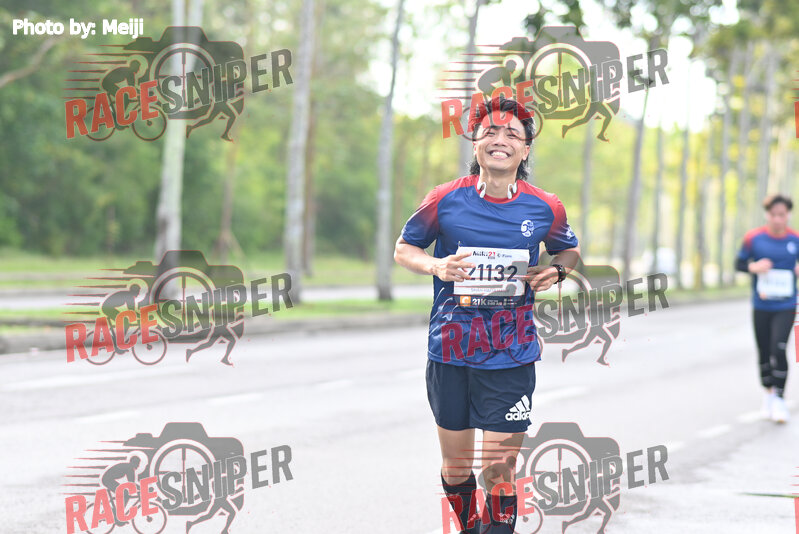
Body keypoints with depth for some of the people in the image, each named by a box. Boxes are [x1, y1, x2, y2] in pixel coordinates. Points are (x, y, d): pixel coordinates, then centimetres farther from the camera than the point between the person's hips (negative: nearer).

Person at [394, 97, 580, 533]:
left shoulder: (545, 207, 0)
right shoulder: (446, 200, -4)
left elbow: (568, 249, 19)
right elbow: (403, 249, 9)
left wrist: (556, 271, -3)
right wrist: (436, 266, -12)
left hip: (511, 357, -1)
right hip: (449, 350, 1)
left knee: (499, 470, -4)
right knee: (455, 462, 12)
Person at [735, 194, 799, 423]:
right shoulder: (754, 238, -5)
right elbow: (739, 262, 4)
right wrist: (754, 267, -15)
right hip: (761, 307, 1)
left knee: (778, 349, -15)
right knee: (764, 352, 9)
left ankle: (779, 398, -3)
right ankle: (768, 393, 30)